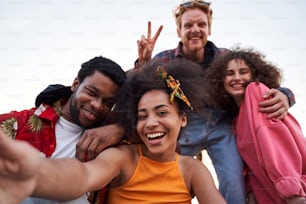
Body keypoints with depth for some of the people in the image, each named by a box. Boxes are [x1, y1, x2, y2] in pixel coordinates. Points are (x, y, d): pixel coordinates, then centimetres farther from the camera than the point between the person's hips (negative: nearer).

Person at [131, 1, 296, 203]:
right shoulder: (165, 60, -4)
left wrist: (283, 96, -24)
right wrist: (143, 62, -28)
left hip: (221, 127, 0)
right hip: (183, 130, 0)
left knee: (234, 184, -13)